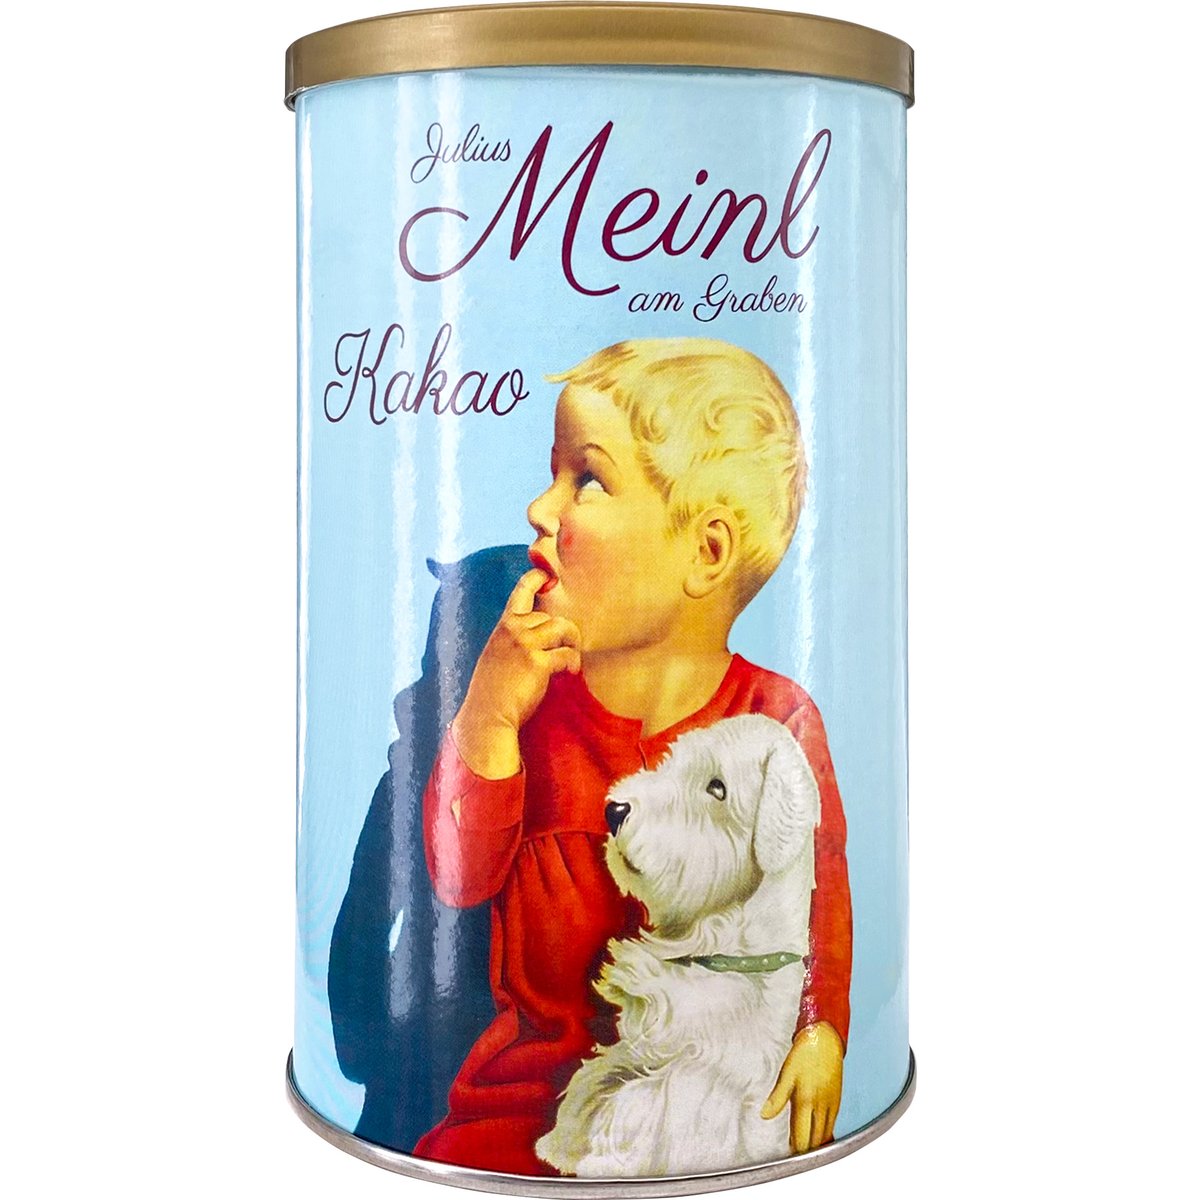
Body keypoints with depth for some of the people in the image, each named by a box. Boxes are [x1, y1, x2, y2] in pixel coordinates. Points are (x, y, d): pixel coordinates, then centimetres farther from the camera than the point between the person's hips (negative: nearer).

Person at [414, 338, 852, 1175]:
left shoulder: (777, 719, -11)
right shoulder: (533, 693, -6)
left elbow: (820, 888, -1)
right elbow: (461, 879, -11)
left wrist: (823, 1031, -11)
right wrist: (486, 718, -23)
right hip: (542, 1060, 2)